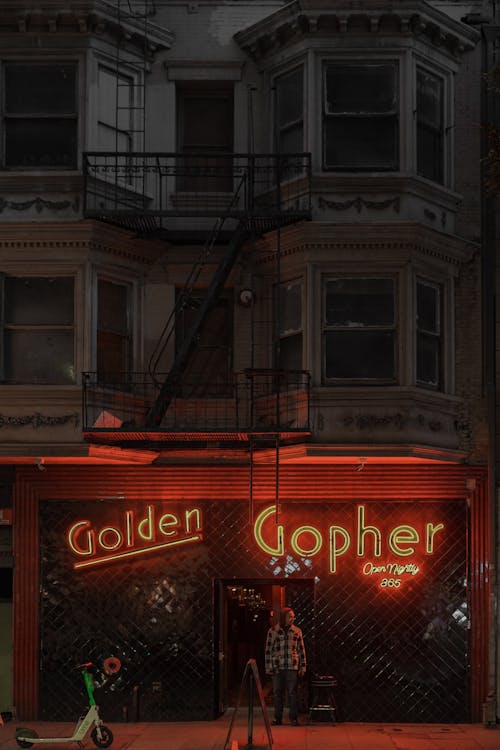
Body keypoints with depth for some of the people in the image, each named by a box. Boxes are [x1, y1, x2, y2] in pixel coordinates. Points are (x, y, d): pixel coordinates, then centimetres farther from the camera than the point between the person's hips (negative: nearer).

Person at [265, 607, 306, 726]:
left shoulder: (297, 631, 7)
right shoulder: (273, 631, 4)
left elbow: (301, 650, 10)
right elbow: (268, 650, 5)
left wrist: (302, 667, 4)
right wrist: (268, 668, 1)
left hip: (292, 667, 0)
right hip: (277, 667, 0)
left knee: (292, 692, -2)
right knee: (277, 692, 4)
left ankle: (293, 718, 4)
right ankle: (278, 717, 12)